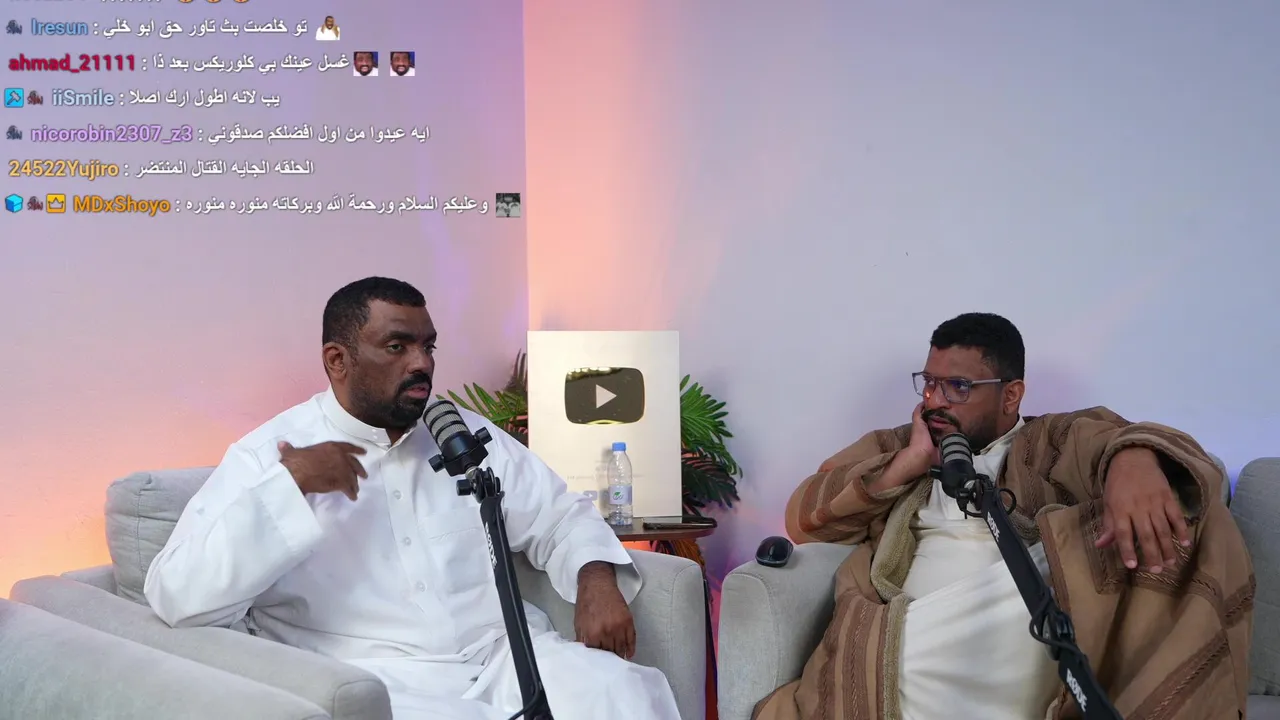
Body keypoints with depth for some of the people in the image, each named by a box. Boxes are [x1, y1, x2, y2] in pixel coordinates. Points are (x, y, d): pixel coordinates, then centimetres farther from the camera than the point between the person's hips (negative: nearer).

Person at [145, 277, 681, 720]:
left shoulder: (467, 435, 14)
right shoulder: (269, 455, 1)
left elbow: (562, 517, 17)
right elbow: (177, 598, -9)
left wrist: (597, 579, -5)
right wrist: (290, 483, -17)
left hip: (507, 656, 3)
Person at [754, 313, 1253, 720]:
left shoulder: (1051, 443, 22)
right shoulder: (895, 448, 28)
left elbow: (1107, 440, 0)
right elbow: (803, 519, 16)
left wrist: (1134, 459, -25)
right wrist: (907, 464, 7)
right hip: (912, 638, 0)